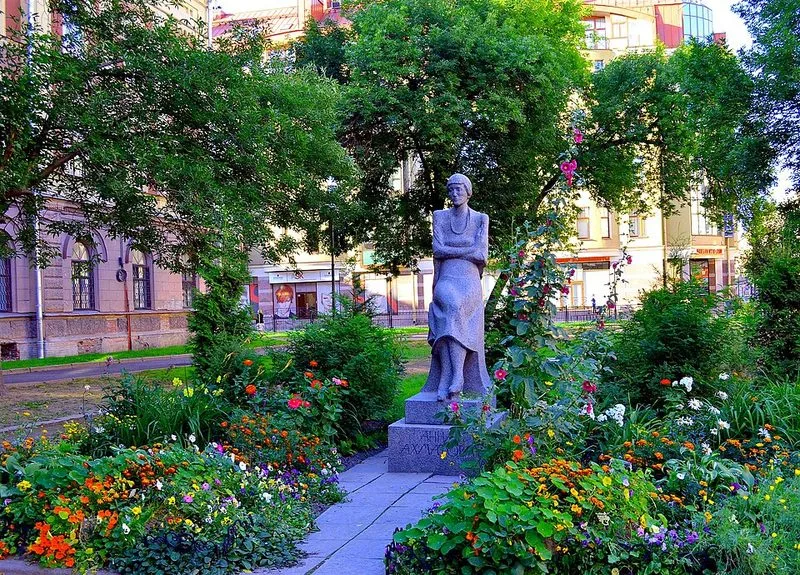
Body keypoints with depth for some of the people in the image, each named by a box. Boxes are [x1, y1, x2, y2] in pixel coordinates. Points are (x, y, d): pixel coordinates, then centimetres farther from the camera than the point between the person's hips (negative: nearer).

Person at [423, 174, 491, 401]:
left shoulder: (480, 219, 10)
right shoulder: (440, 216, 13)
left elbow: (482, 256, 0)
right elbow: (437, 250, 0)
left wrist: (451, 251, 0)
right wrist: (467, 251, -4)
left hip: (470, 282, 0)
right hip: (446, 280, 0)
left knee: (455, 308, -33)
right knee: (451, 305, -33)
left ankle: (456, 378, -36)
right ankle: (455, 378, -36)